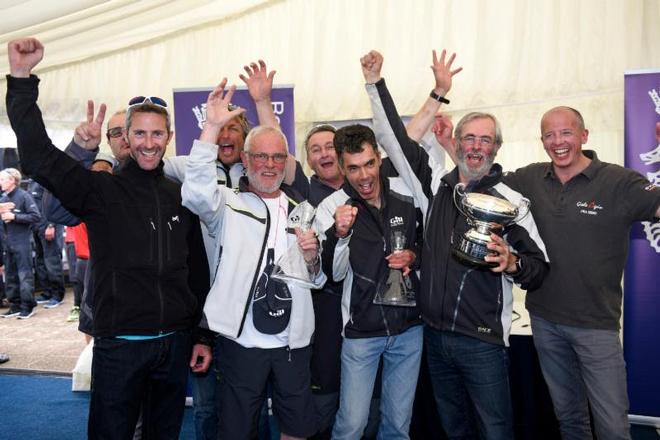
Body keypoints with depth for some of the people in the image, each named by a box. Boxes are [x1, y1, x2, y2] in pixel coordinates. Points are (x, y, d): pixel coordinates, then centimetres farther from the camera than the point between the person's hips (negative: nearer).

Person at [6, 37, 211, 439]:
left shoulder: (181, 197, 5)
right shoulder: (101, 190, -4)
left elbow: (198, 271, 9)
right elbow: (38, 155, -16)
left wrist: (202, 336, 8)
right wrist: (22, 77, -22)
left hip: (175, 344, 3)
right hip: (119, 345, -3)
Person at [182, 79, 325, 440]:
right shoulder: (229, 204, 1)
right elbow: (196, 192, -23)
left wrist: (312, 260, -5)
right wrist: (213, 126, -26)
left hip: (293, 342, 4)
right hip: (242, 341, -3)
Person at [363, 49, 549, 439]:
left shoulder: (510, 201, -8)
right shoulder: (436, 185, 4)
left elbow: (540, 268, -7)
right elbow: (394, 139, 5)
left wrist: (512, 263, -28)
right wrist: (376, 82, 3)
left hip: (483, 341, -4)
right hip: (435, 335, 5)